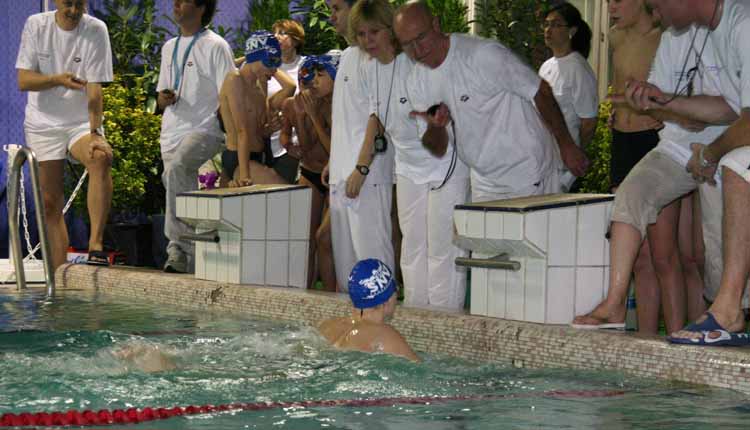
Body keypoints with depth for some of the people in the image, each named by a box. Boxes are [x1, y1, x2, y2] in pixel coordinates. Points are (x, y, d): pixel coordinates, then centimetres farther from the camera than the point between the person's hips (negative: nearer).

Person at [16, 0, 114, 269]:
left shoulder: (96, 30, -7)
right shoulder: (36, 26, -3)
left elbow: (94, 89, -13)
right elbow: (23, 81, -8)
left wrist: (95, 133, -25)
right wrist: (58, 79, -26)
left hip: (83, 123, -2)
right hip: (43, 124, 2)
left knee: (101, 158, -33)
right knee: (50, 203, 0)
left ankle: (96, 246, -37)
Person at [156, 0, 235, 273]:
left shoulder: (214, 46, -2)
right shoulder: (169, 48, 20)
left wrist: (229, 138, -16)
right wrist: (164, 99, 0)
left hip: (204, 130, -8)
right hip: (172, 132, 8)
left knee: (176, 169, -32)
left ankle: (178, 247, -29)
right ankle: (185, 257, 11)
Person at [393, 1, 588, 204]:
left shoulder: (484, 54, -19)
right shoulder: (417, 83, 2)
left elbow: (540, 92, -11)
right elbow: (438, 149, 6)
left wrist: (566, 145, -5)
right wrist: (435, 126, -18)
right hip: (484, 184, 6)